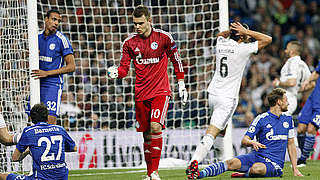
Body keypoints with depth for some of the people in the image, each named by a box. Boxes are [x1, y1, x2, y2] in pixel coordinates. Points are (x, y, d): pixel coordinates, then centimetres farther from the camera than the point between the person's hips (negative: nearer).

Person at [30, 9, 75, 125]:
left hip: (53, 84, -6)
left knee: (50, 122, -14)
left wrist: (47, 73, -13)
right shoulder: (38, 37, 10)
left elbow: (71, 66, -8)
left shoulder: (61, 39, -6)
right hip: (37, 84, 6)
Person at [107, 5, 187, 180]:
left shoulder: (164, 37, -3)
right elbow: (124, 68, 6)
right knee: (147, 134, 5)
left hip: (160, 91, -3)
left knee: (155, 127, -20)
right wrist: (116, 72, -17)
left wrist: (181, 84, 9)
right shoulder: (129, 42, 2)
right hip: (141, 93, 3)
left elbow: (176, 60, 9)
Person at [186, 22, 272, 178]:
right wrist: (245, 32, -4)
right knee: (210, 135, -14)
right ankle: (193, 164, -25)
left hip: (213, 94, 7)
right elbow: (268, 39, -4)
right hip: (228, 98, -7)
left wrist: (232, 30, 15)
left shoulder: (221, 44, 6)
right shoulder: (242, 49, -11)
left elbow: (220, 34, 33)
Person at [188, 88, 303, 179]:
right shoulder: (261, 119, 0)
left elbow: (291, 145, 18)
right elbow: (244, 141, -2)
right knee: (233, 163, -28)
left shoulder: (288, 120, 12)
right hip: (257, 156, 0)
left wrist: (295, 170, 12)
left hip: (274, 164, 0)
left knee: (257, 168, -36)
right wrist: (252, 142, -27)